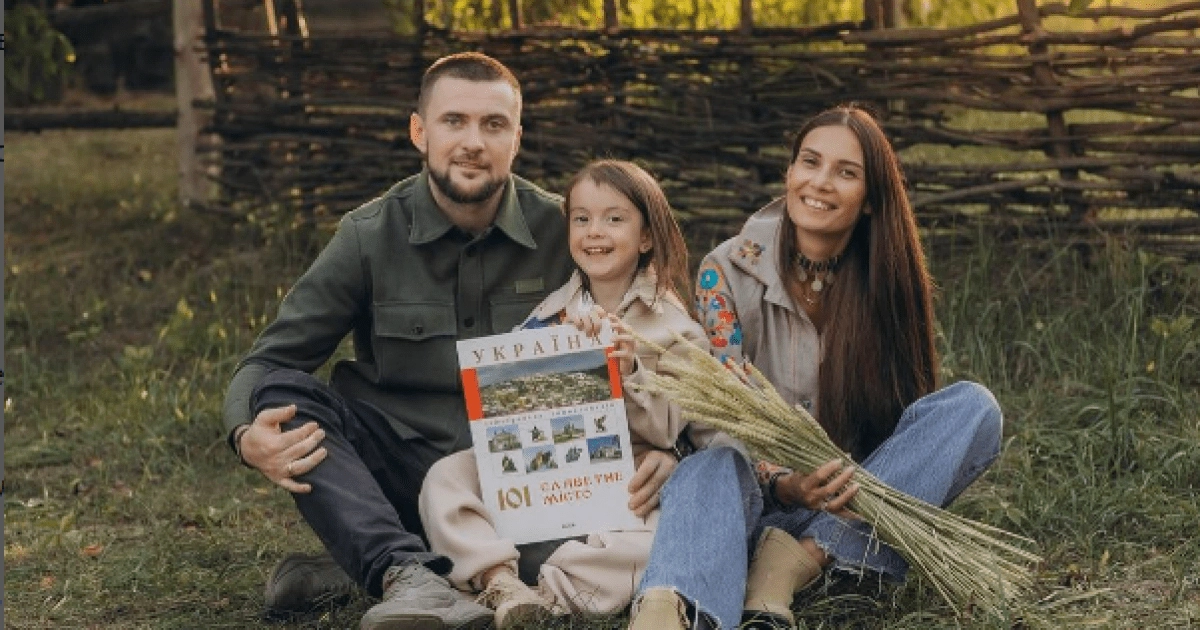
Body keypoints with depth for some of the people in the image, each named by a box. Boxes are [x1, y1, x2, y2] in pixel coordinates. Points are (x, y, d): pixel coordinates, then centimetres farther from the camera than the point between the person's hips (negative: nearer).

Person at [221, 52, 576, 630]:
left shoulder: (560, 232, -3)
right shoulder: (370, 235, -4)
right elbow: (266, 365, -5)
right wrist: (249, 436, -28)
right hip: (400, 470, 0)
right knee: (281, 392, -24)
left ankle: (357, 563, -18)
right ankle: (406, 572, -43)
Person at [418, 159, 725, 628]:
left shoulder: (671, 325, 1)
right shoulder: (553, 311, 10)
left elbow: (665, 430, -4)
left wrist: (631, 372, -20)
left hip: (625, 486, -3)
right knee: (446, 476, -15)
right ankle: (498, 579, -33)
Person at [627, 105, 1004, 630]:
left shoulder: (888, 281, 2)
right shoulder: (729, 270, -5)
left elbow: (907, 410, 4)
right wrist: (781, 484, -31)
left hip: (857, 494, 3)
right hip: (759, 486, -3)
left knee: (973, 407, -19)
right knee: (713, 467, -37)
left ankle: (804, 556, -31)